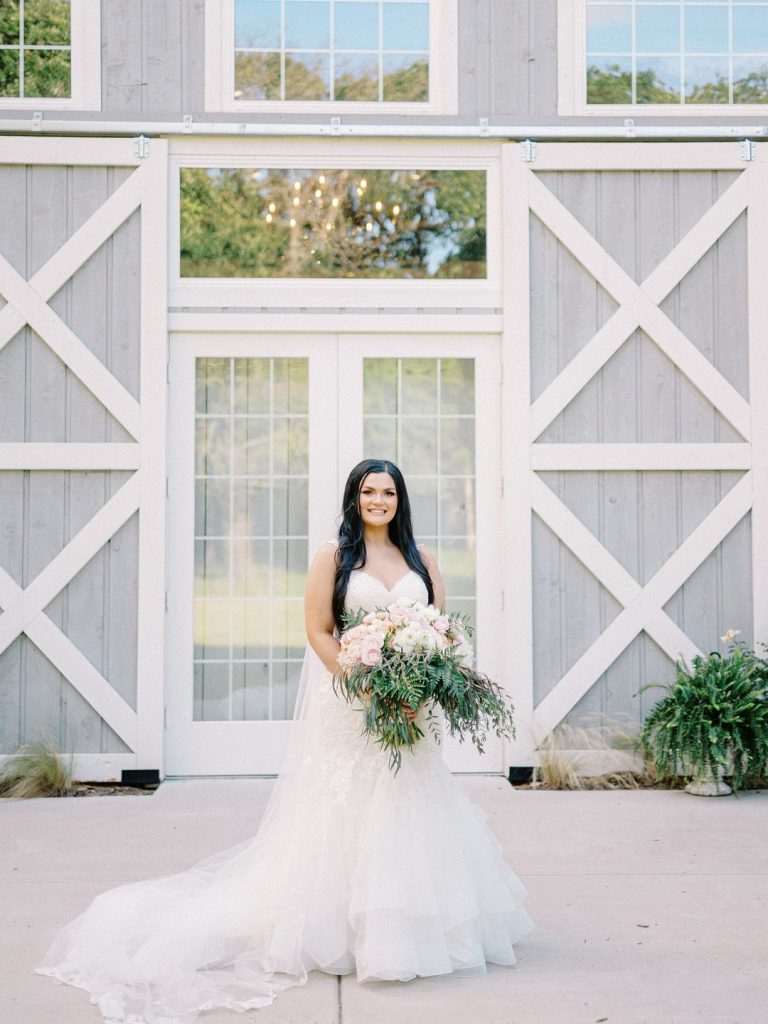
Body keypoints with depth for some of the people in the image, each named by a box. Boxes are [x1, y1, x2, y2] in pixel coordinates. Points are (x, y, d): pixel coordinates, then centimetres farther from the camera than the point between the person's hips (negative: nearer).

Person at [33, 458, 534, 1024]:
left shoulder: (421, 559, 11)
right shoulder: (333, 556, 1)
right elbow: (319, 632, -5)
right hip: (347, 705, -3)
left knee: (410, 809, 5)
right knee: (345, 812, -2)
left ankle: (409, 931, 18)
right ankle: (338, 933, 8)